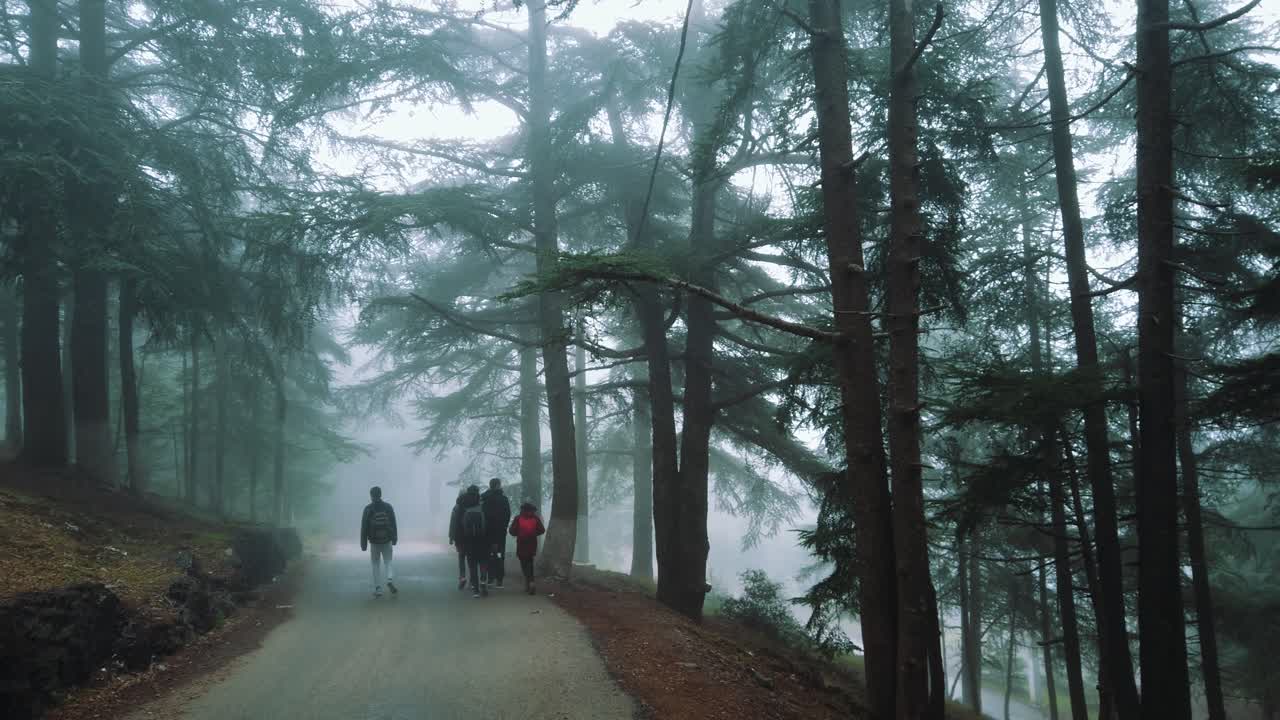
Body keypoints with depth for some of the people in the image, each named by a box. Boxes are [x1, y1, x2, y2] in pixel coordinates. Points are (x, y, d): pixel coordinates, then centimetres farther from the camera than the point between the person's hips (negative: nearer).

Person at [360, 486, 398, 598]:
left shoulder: (368, 509, -7)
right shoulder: (388, 507, 1)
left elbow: (364, 527, -7)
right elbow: (394, 524, 6)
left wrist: (363, 543, -2)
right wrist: (394, 538, 17)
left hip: (374, 542, -2)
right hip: (387, 541, 2)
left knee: (376, 565, 9)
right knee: (388, 562, 12)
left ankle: (378, 589, 6)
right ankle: (390, 580, -15)